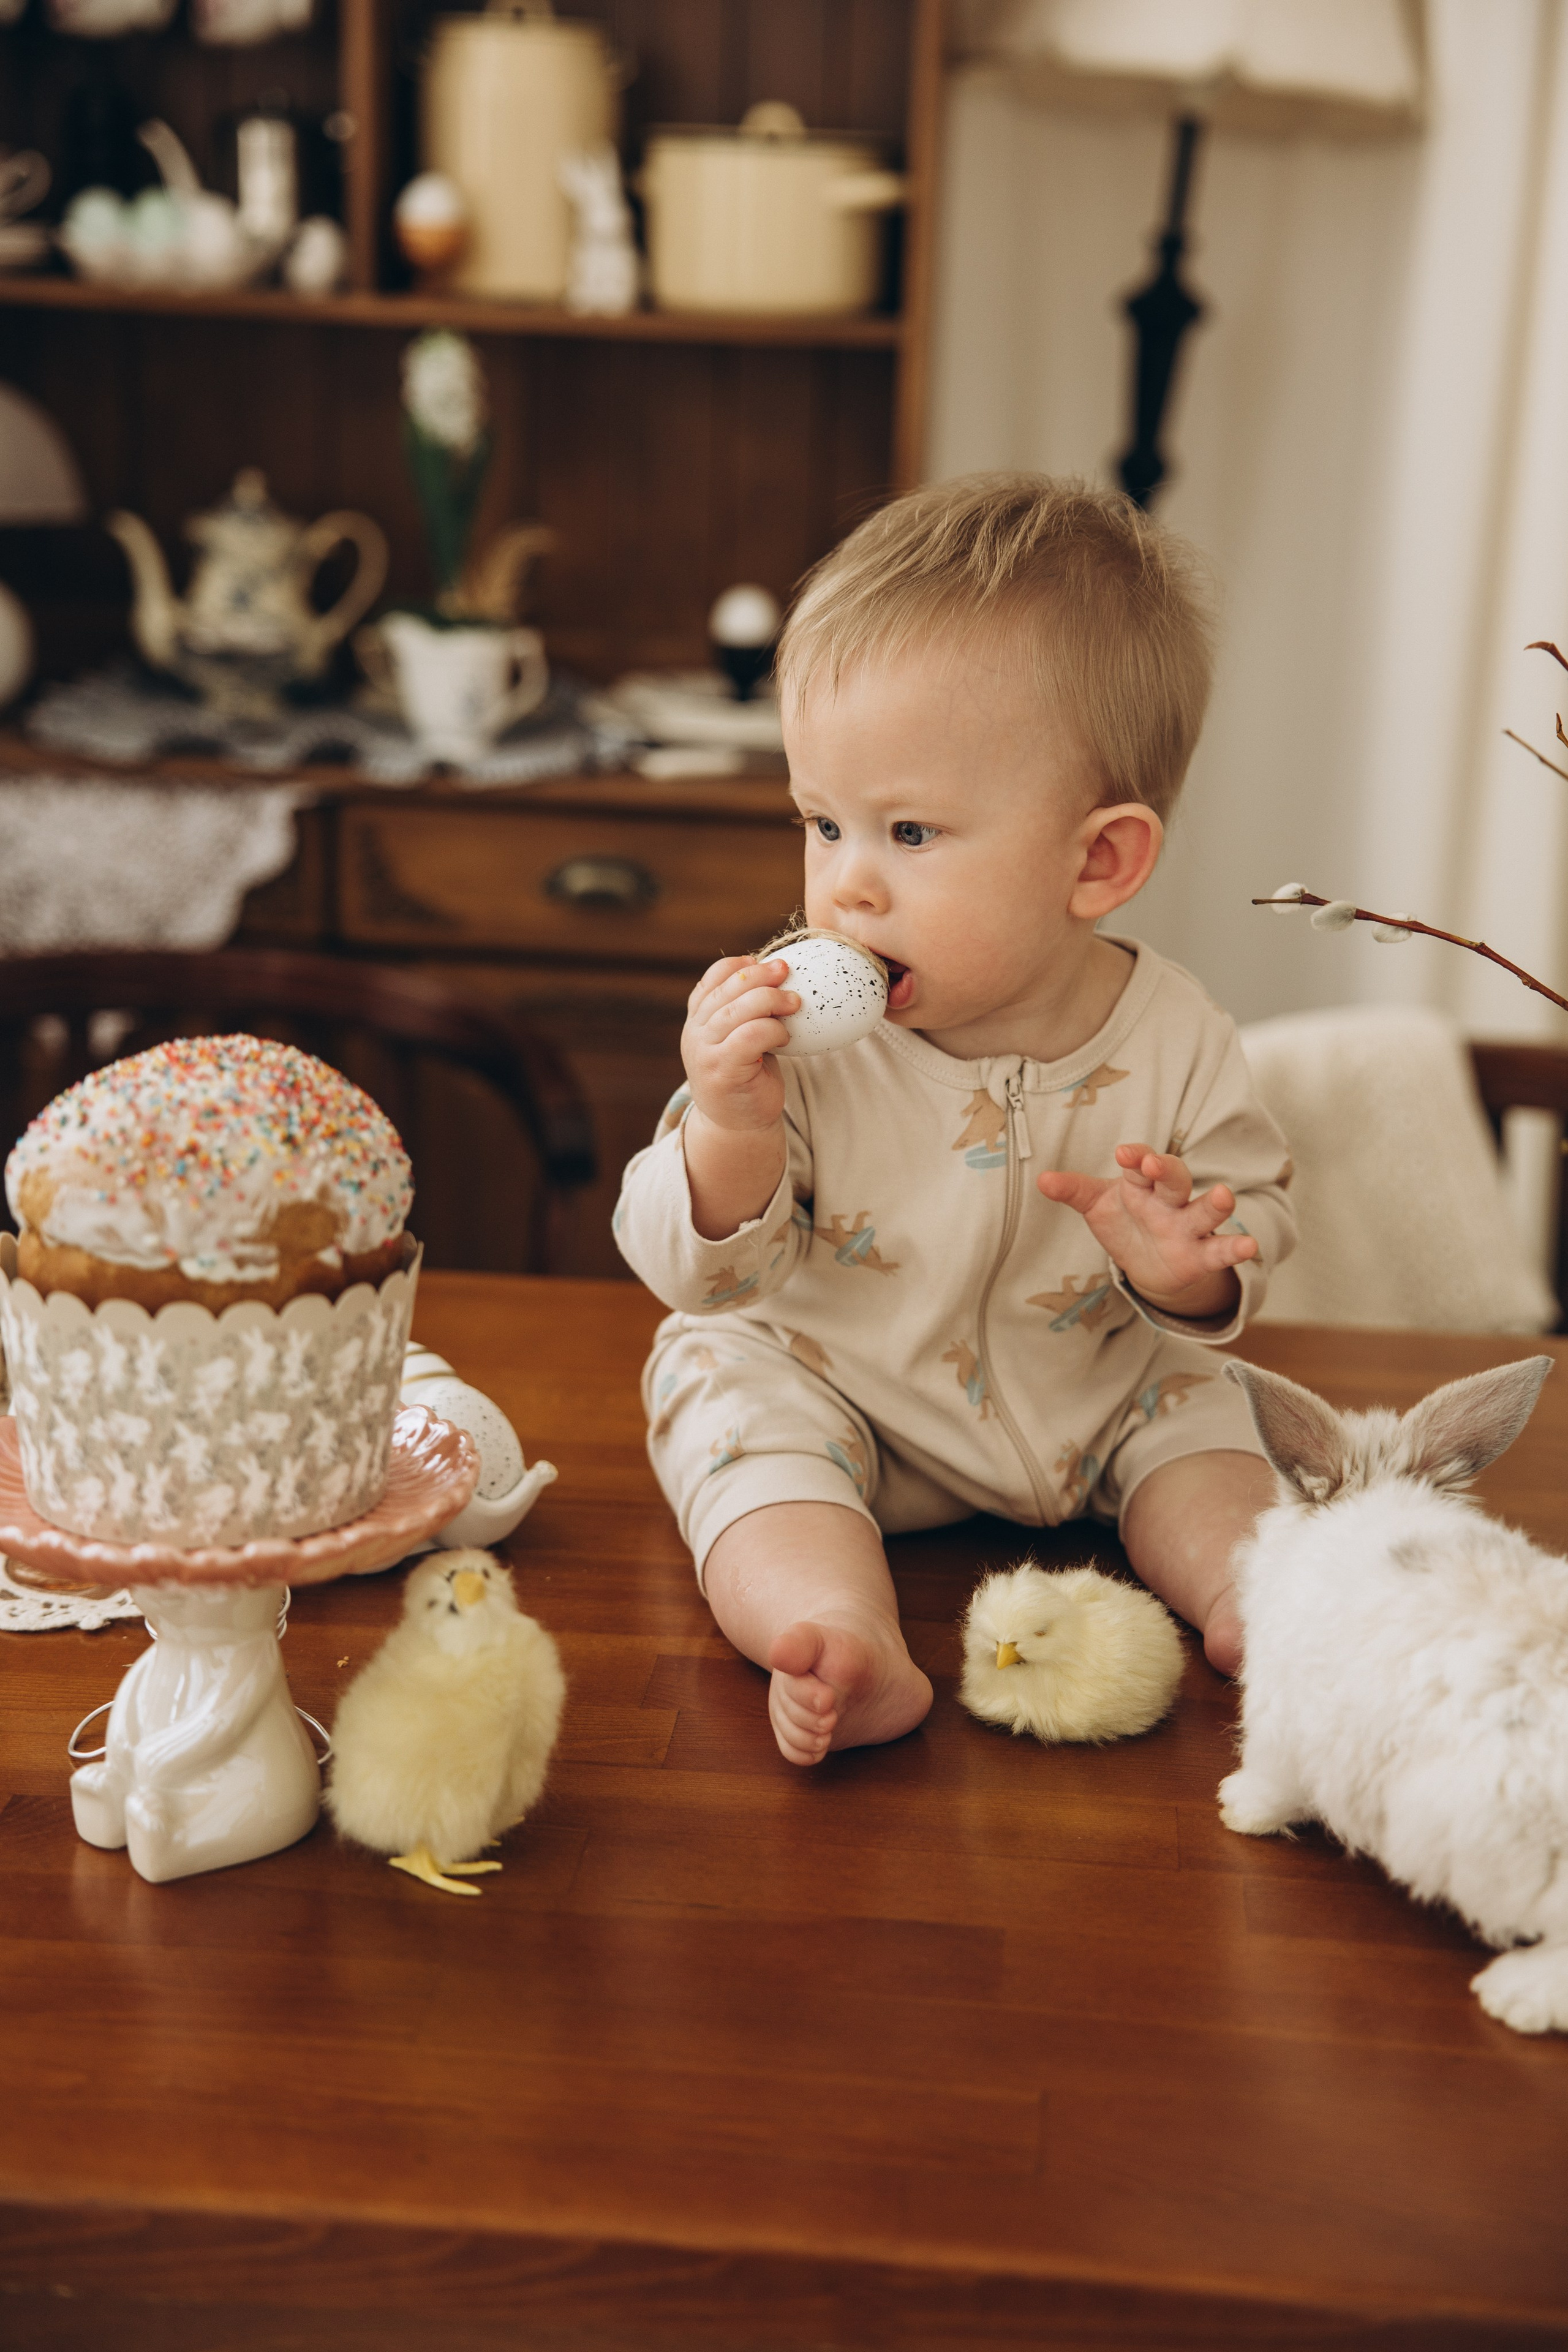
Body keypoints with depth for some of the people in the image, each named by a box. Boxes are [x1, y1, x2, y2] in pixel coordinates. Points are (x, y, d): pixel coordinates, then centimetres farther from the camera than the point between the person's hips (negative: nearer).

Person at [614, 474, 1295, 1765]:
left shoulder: (1174, 1045, -17)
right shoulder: (790, 1028, -21)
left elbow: (1253, 1228, -2)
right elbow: (702, 1273, -16)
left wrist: (1185, 1272, -27)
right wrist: (730, 1128, -36)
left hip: (1086, 1399, 3)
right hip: (822, 1382, -2)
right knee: (731, 1387, -26)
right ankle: (847, 1640, -42)